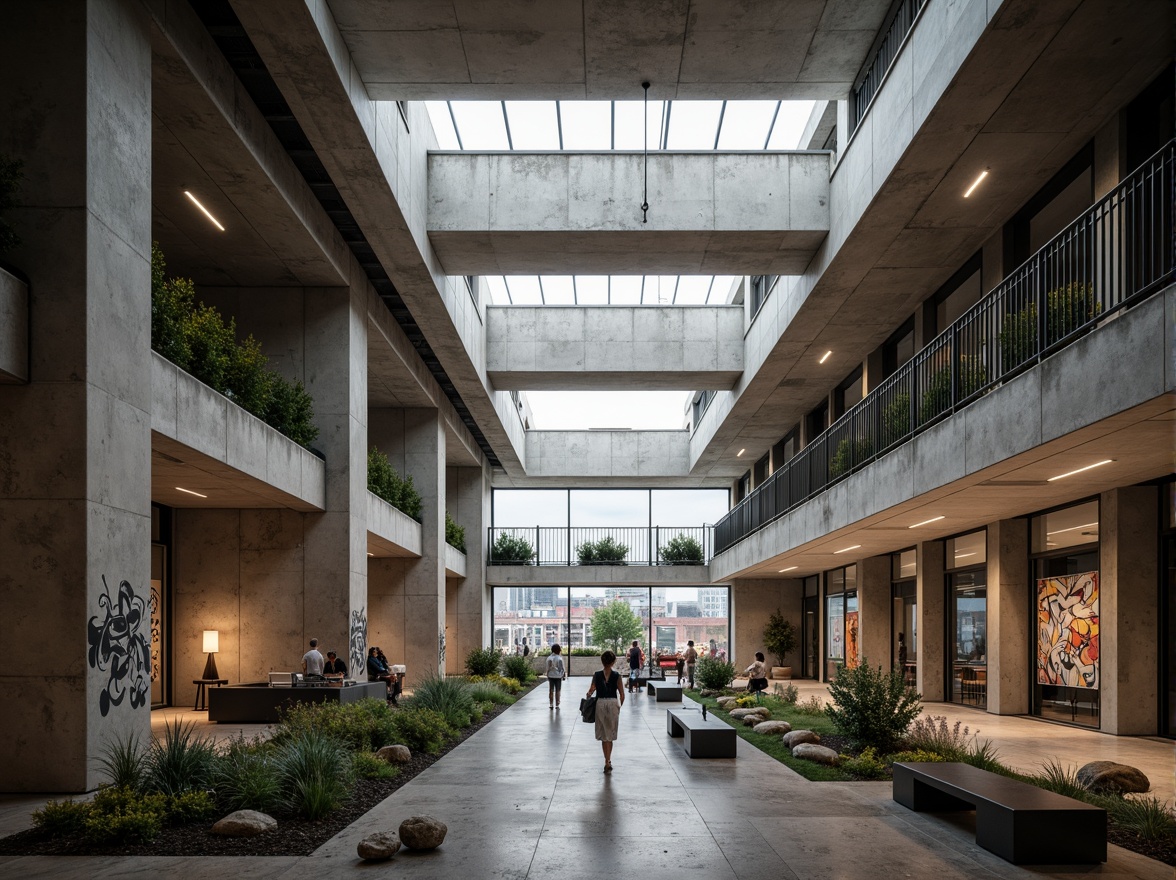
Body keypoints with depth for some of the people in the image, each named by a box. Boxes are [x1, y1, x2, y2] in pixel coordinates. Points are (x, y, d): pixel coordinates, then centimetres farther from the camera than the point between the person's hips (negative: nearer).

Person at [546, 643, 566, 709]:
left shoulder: (549, 658, -1)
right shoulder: (559, 658, -12)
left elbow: (547, 668, 3)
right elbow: (562, 668, -8)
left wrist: (547, 676, 12)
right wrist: (564, 675, 5)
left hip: (550, 676, 3)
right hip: (558, 676, -3)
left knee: (551, 690, 10)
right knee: (557, 691, 4)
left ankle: (551, 704, 9)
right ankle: (557, 705, 4)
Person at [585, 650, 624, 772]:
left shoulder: (596, 675, -4)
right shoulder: (617, 675, -5)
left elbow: (591, 691, -8)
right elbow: (622, 695, -2)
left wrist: (589, 695, 14)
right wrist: (619, 706, 14)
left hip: (600, 703, 1)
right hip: (613, 703, -1)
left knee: (604, 735, 11)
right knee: (610, 735, 5)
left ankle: (607, 761, 12)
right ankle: (608, 761, -5)